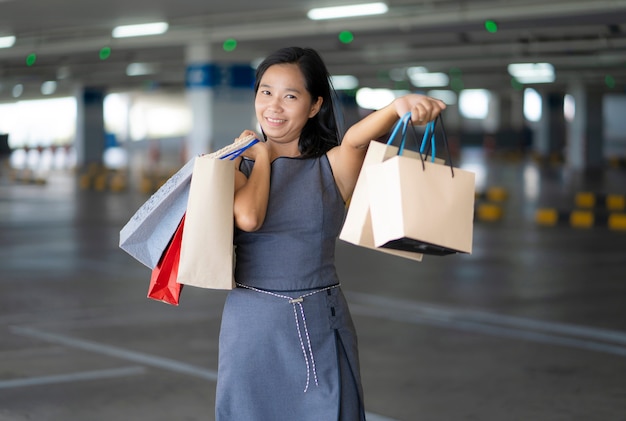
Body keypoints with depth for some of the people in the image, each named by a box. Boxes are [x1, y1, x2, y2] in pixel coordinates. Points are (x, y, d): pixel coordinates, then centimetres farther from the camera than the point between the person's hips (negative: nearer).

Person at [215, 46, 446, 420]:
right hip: (252, 324, 1)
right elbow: (249, 218, -17)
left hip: (321, 328, 0)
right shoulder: (238, 166, 4)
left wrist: (398, 107, -41)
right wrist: (262, 156, -2)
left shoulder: (333, 166, 1)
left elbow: (357, 138, -22)